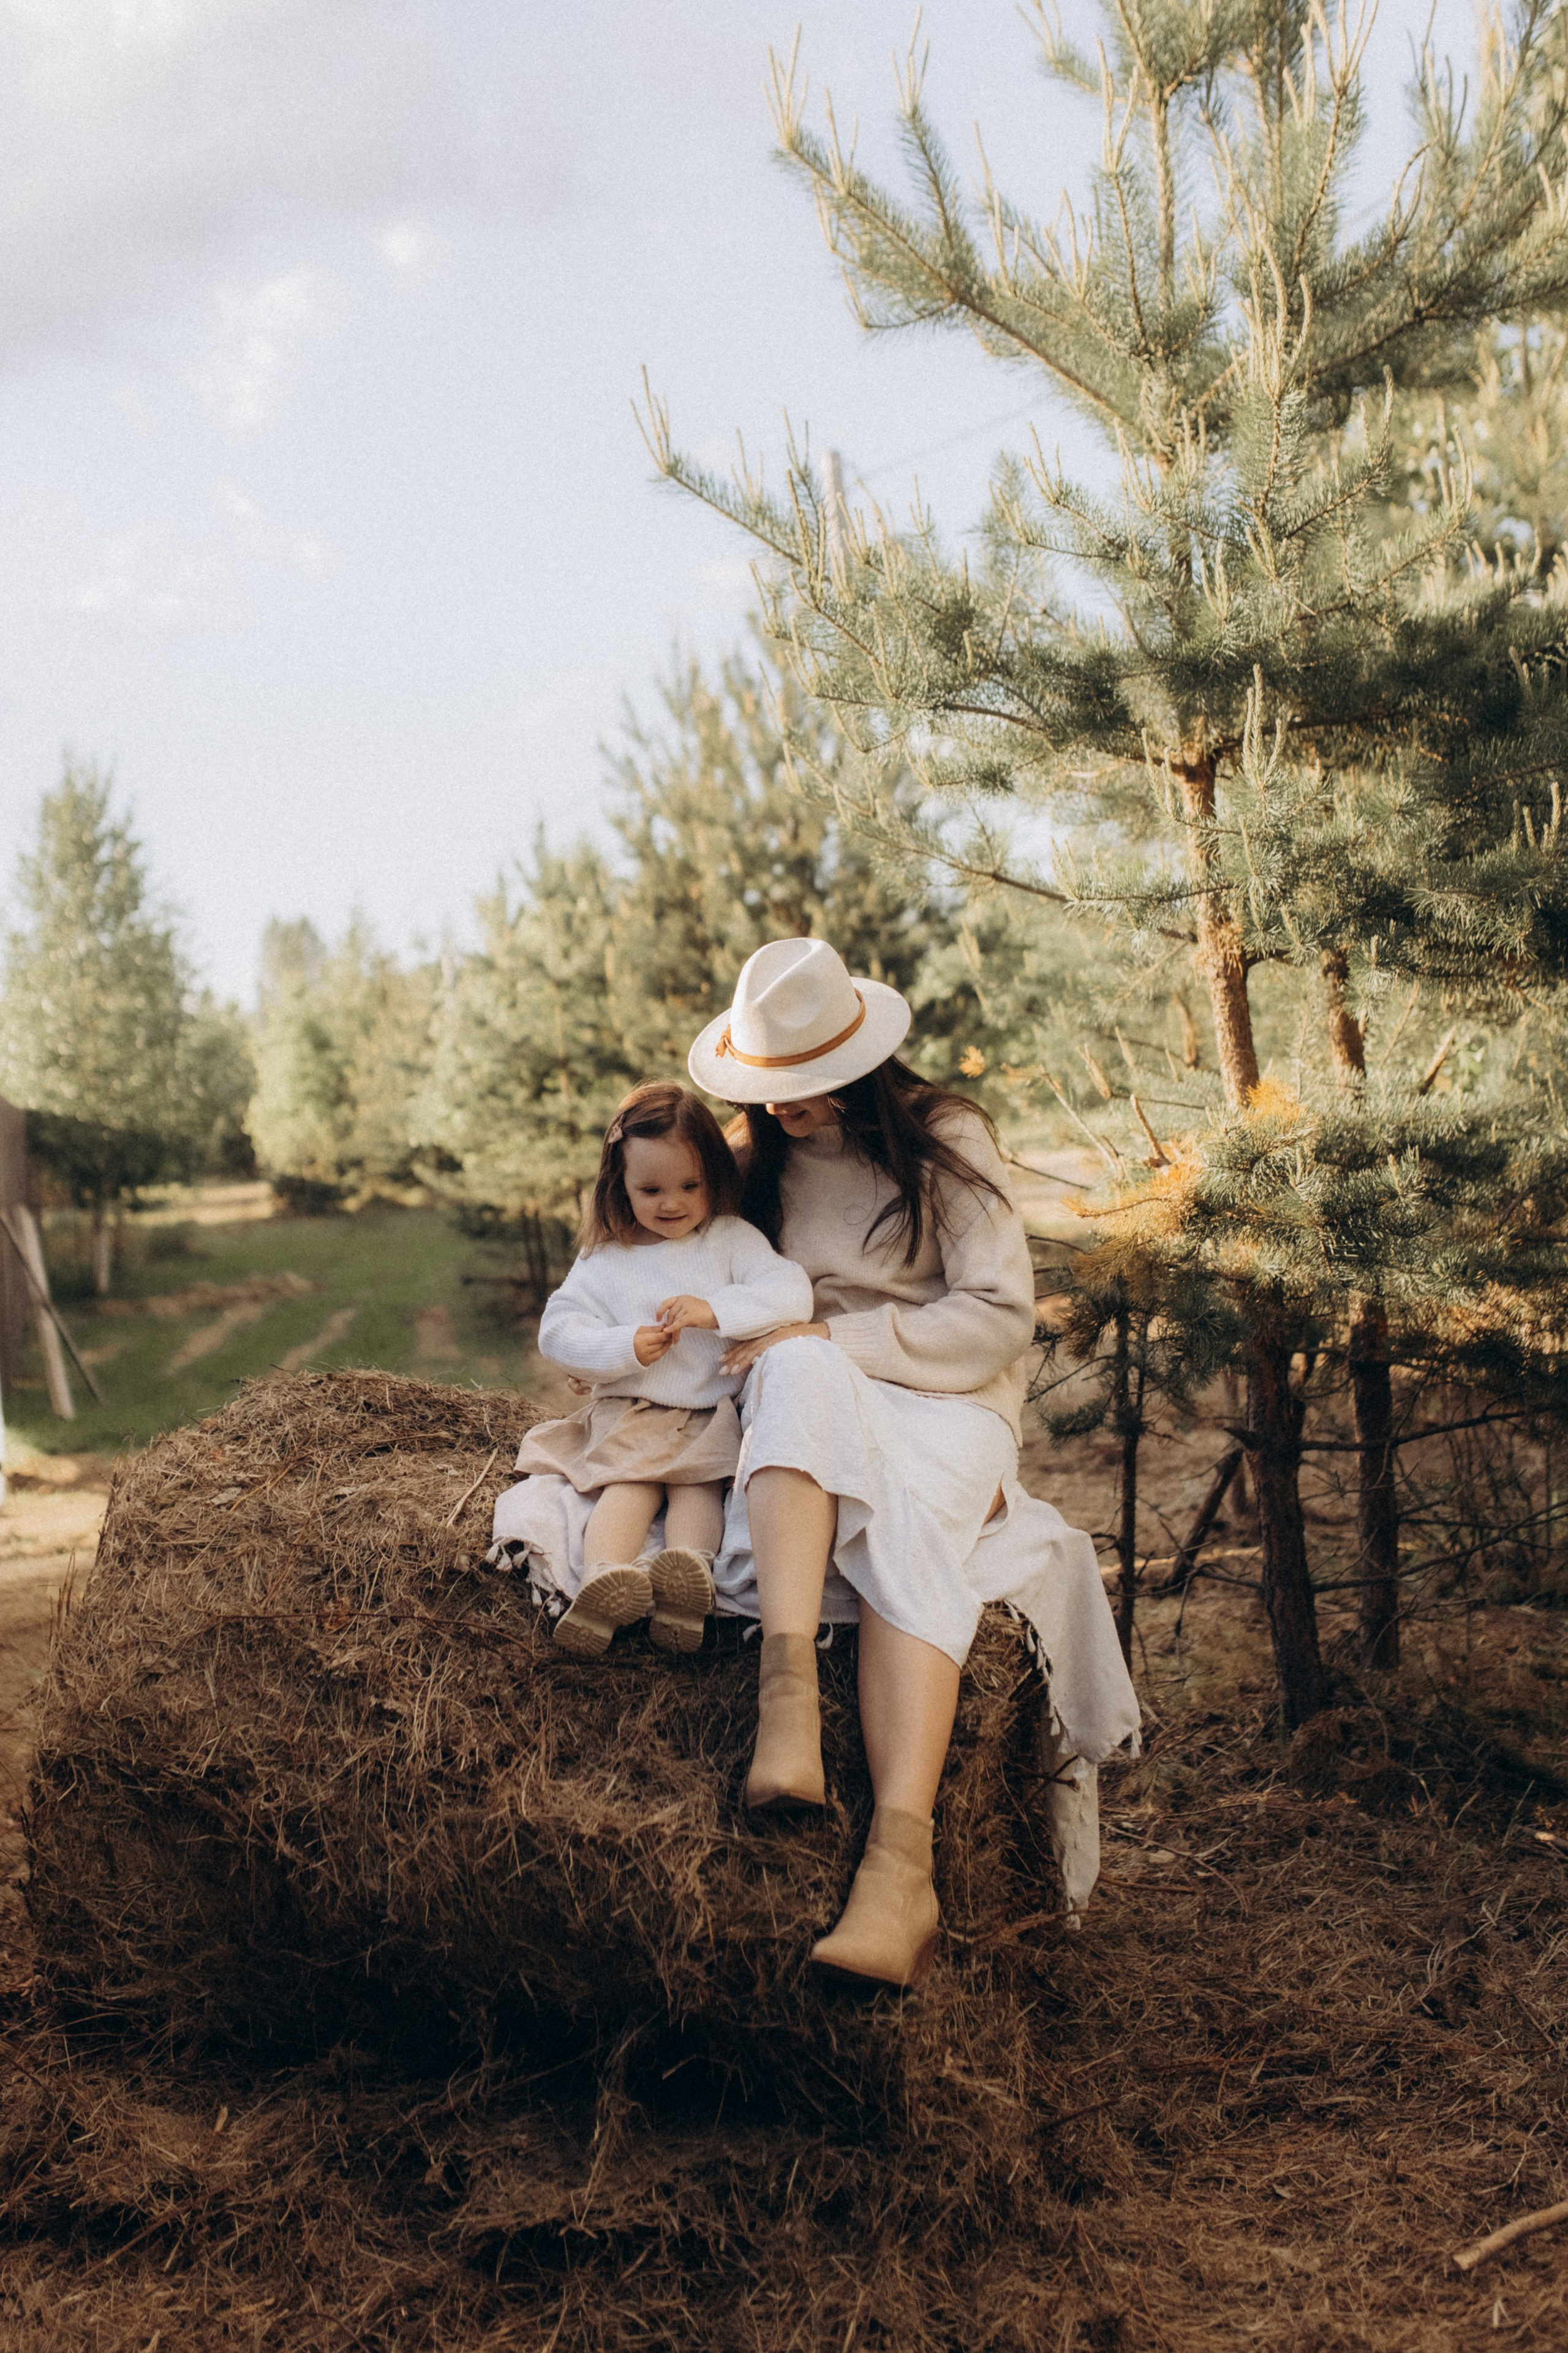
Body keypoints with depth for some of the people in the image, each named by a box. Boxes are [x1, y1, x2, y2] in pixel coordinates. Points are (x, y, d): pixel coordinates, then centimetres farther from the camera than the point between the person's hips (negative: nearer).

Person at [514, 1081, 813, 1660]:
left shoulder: (732, 1242, 5)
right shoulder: (605, 1258, 8)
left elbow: (791, 1293, -9)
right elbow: (558, 1331, 3)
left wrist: (715, 1310, -21)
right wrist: (624, 1347, -13)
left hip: (713, 1415, 0)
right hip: (629, 1416, 0)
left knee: (697, 1484, -27)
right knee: (628, 1485, -26)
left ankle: (688, 1573, -51)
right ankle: (602, 1580, -49)